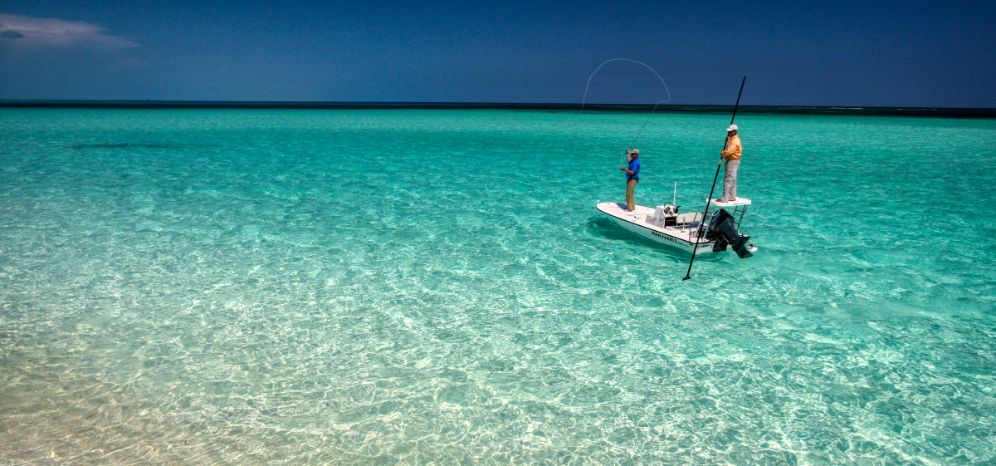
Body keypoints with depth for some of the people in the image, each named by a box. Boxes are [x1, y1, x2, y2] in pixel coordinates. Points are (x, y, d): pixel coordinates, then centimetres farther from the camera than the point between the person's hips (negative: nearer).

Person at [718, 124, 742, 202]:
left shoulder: (734, 141, -20)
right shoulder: (732, 139, 13)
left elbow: (728, 151, -31)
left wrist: (722, 153, -9)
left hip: (732, 161, -11)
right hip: (732, 161, 11)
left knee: (728, 180, -11)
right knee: (732, 180, 16)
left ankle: (724, 199, -12)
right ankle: (732, 197, 24)